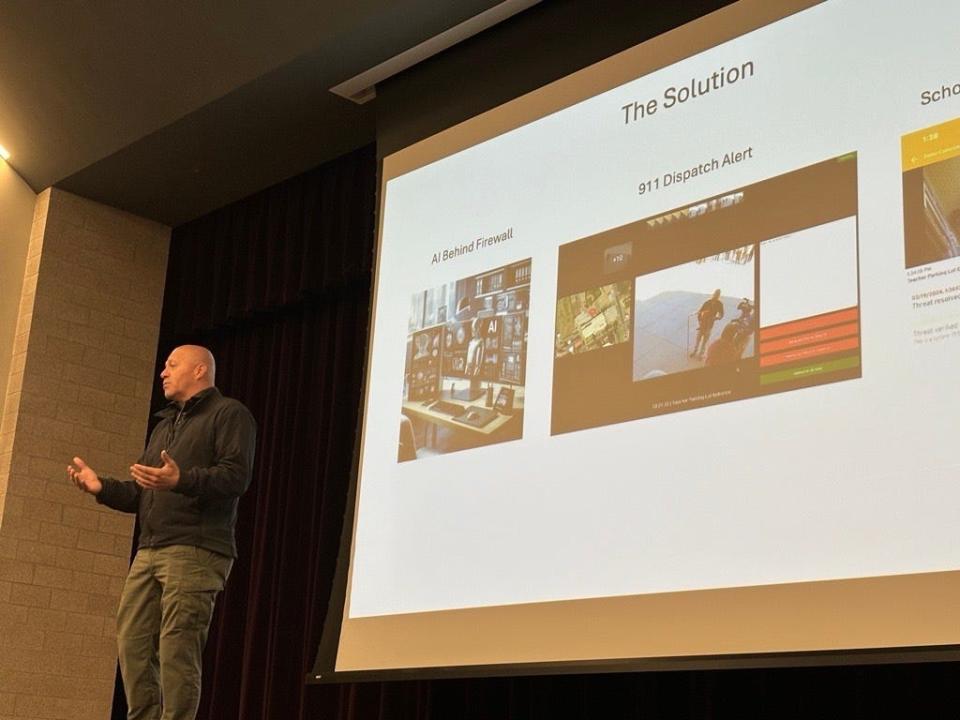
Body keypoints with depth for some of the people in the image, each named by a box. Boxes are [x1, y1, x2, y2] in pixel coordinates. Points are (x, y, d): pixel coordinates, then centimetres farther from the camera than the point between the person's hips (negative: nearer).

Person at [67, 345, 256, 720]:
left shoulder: (229, 414, 2)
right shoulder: (163, 426, 30)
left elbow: (236, 476, -13)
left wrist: (181, 480, -27)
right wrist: (102, 487, 10)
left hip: (195, 551, -8)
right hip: (149, 550, 8)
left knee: (177, 647, -12)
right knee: (132, 640, 1)